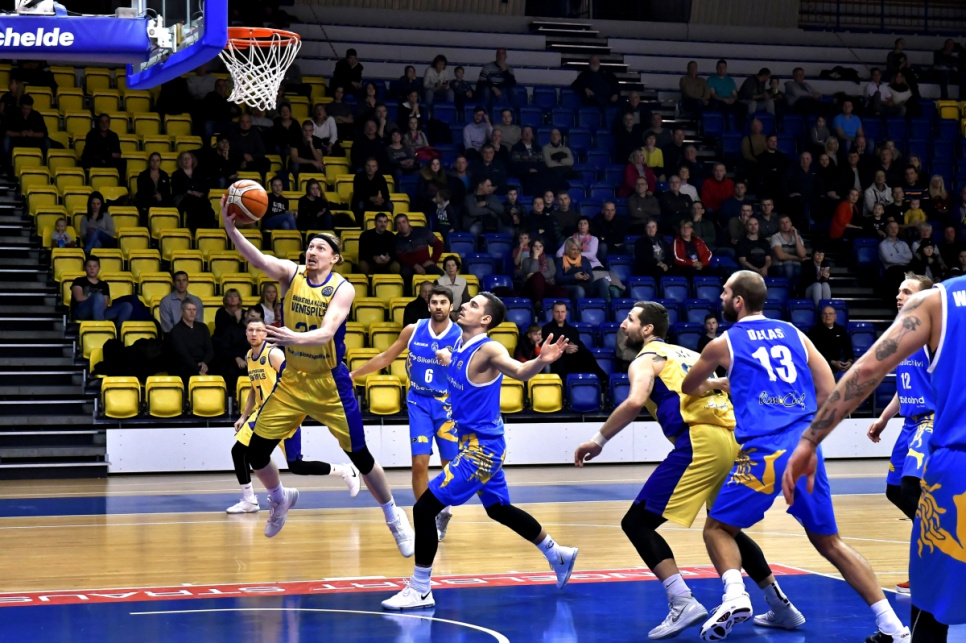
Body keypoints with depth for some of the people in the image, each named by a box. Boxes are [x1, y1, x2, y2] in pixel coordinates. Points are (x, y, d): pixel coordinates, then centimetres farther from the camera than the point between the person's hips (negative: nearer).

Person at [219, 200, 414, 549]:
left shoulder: (342, 288, -14)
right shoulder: (291, 273, -6)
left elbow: (326, 333, -29)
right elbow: (257, 259, -25)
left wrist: (295, 338, -49)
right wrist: (230, 229, -42)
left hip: (330, 383, -3)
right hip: (292, 380, 3)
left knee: (360, 455, 0)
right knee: (256, 451, 1)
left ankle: (394, 517, 20)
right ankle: (280, 500, 32)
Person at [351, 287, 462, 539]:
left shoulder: (460, 337, -10)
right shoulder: (413, 331, -3)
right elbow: (385, 358, 7)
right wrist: (353, 374, 9)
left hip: (447, 404, -1)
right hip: (419, 402, 1)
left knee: (451, 464, 3)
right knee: (419, 462, -10)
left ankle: (444, 510, 29)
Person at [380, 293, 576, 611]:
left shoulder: (487, 349, -21)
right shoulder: (459, 346, 5)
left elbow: (520, 372, -41)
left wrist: (541, 360, -56)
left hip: (482, 449, -10)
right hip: (474, 443, 10)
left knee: (424, 507, -12)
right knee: (499, 509, 26)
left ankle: (420, 590, -3)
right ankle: (558, 555, 42)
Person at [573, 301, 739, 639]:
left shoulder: (645, 359, 6)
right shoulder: (687, 354, 29)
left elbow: (636, 401, -14)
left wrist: (598, 440, -9)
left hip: (699, 440, -8)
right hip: (731, 438, 8)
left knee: (636, 523, -4)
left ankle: (683, 603, -17)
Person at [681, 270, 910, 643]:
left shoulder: (724, 343, 8)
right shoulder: (793, 334, 16)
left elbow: (688, 388, 27)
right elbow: (828, 392, 12)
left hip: (764, 453, -4)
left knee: (718, 527, 11)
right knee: (829, 542, 14)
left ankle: (734, 597, -17)